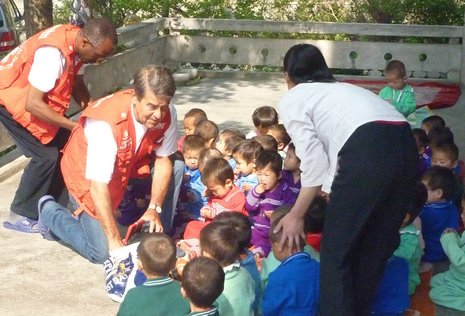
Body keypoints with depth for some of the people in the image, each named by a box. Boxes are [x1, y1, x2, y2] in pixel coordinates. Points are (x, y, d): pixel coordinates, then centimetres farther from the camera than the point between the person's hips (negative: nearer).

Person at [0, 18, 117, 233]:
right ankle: (20, 215, 2)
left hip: (34, 94, 9)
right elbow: (33, 103, -34)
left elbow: (77, 85, 3)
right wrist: (76, 126, -30)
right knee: (46, 155, -12)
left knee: (64, 145, 4)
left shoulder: (77, 43, -9)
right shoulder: (53, 53, -35)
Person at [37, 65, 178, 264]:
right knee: (102, 252, -9)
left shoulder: (167, 113, -23)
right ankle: (50, 212, 14)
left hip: (129, 165, 6)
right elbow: (99, 185, -37)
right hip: (89, 174, -5)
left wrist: (154, 208, -21)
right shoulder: (107, 122, -38)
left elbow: (163, 161, -11)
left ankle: (160, 233, 1)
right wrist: (114, 239, -36)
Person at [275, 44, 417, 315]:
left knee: (336, 250, 8)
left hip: (368, 153, -7)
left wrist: (296, 216, 16)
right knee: (376, 246, 21)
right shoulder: (341, 89, 36)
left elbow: (315, 164, 7)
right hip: (406, 146, 7)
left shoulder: (291, 100, 17)